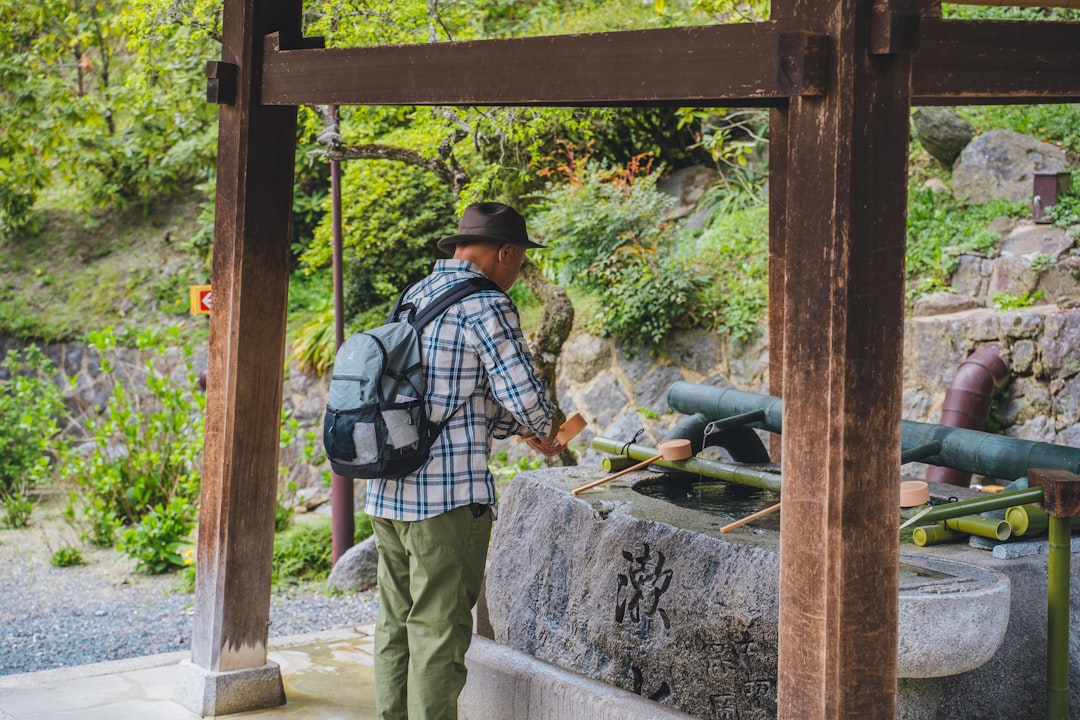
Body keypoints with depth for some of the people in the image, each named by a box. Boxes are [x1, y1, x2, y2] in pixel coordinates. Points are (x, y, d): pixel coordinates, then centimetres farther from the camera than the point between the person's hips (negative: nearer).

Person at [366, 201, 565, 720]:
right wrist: (542, 430, 8)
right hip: (448, 496, -8)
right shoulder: (485, 305, -10)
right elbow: (524, 393, -13)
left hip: (388, 492, 8)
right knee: (438, 630, -2)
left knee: (397, 623, 15)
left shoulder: (414, 297, 16)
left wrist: (520, 429, 23)